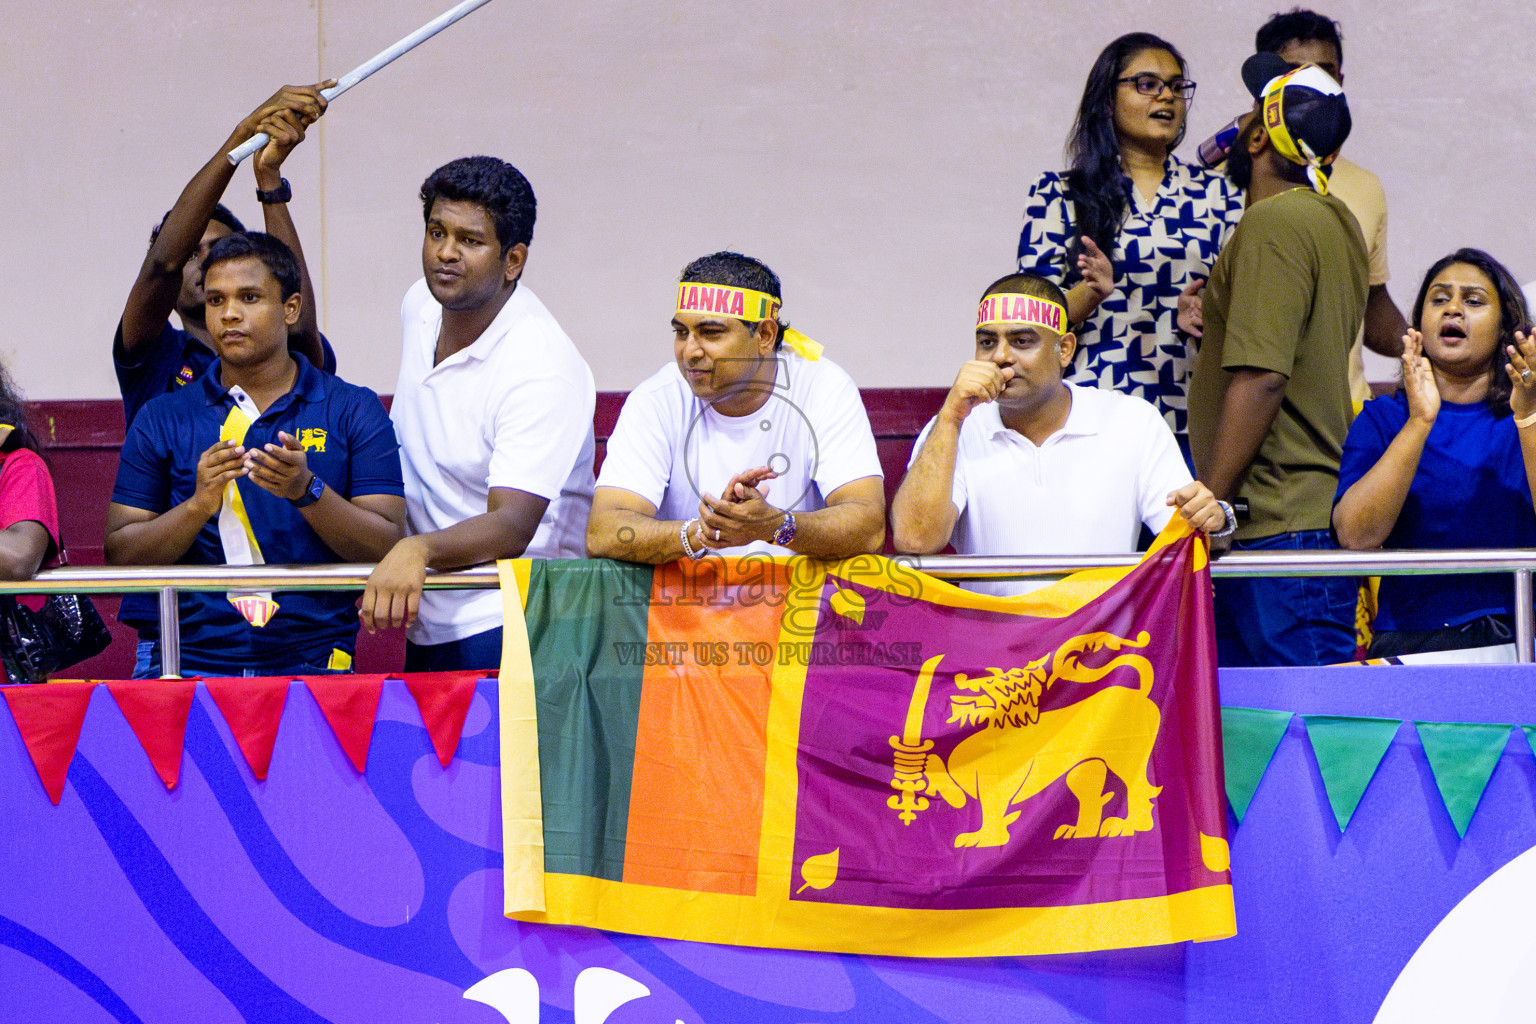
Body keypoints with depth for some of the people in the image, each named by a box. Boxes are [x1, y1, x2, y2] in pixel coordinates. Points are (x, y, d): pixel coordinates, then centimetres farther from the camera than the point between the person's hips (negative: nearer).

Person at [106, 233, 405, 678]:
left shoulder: (353, 411, 9)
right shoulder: (163, 419, 11)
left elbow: (388, 548, 1)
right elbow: (119, 556, 5)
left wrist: (307, 492, -14)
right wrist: (198, 505, -11)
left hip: (310, 665, 0)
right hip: (185, 665, 0)